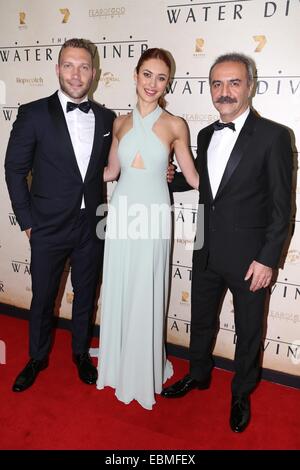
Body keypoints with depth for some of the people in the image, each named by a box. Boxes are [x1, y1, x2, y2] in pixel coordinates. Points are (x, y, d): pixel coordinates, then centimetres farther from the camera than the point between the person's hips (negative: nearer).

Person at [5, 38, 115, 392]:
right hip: (48, 228, -2)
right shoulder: (33, 114, -8)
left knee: (86, 295, 17)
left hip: (92, 227, 3)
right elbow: (15, 169, -4)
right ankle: (37, 358, 38)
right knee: (42, 298, 13)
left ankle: (81, 353, 40)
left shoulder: (106, 118, 2)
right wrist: (26, 220, -6)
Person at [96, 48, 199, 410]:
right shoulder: (120, 123, 7)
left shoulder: (174, 126, -3)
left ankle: (144, 371, 29)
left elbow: (193, 177, 1)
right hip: (121, 215, 4)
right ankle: (118, 364, 35)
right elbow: (111, 171, 13)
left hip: (153, 218, -3)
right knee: (118, 293, 13)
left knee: (146, 296, 6)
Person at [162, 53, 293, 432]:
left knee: (248, 330, 14)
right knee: (201, 319, 21)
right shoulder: (206, 135, 6)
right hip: (207, 253, 6)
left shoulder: (273, 136, -12)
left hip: (248, 257, -5)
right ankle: (198, 375, 46)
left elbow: (281, 207, -13)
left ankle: (241, 394, 38)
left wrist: (268, 259, -15)